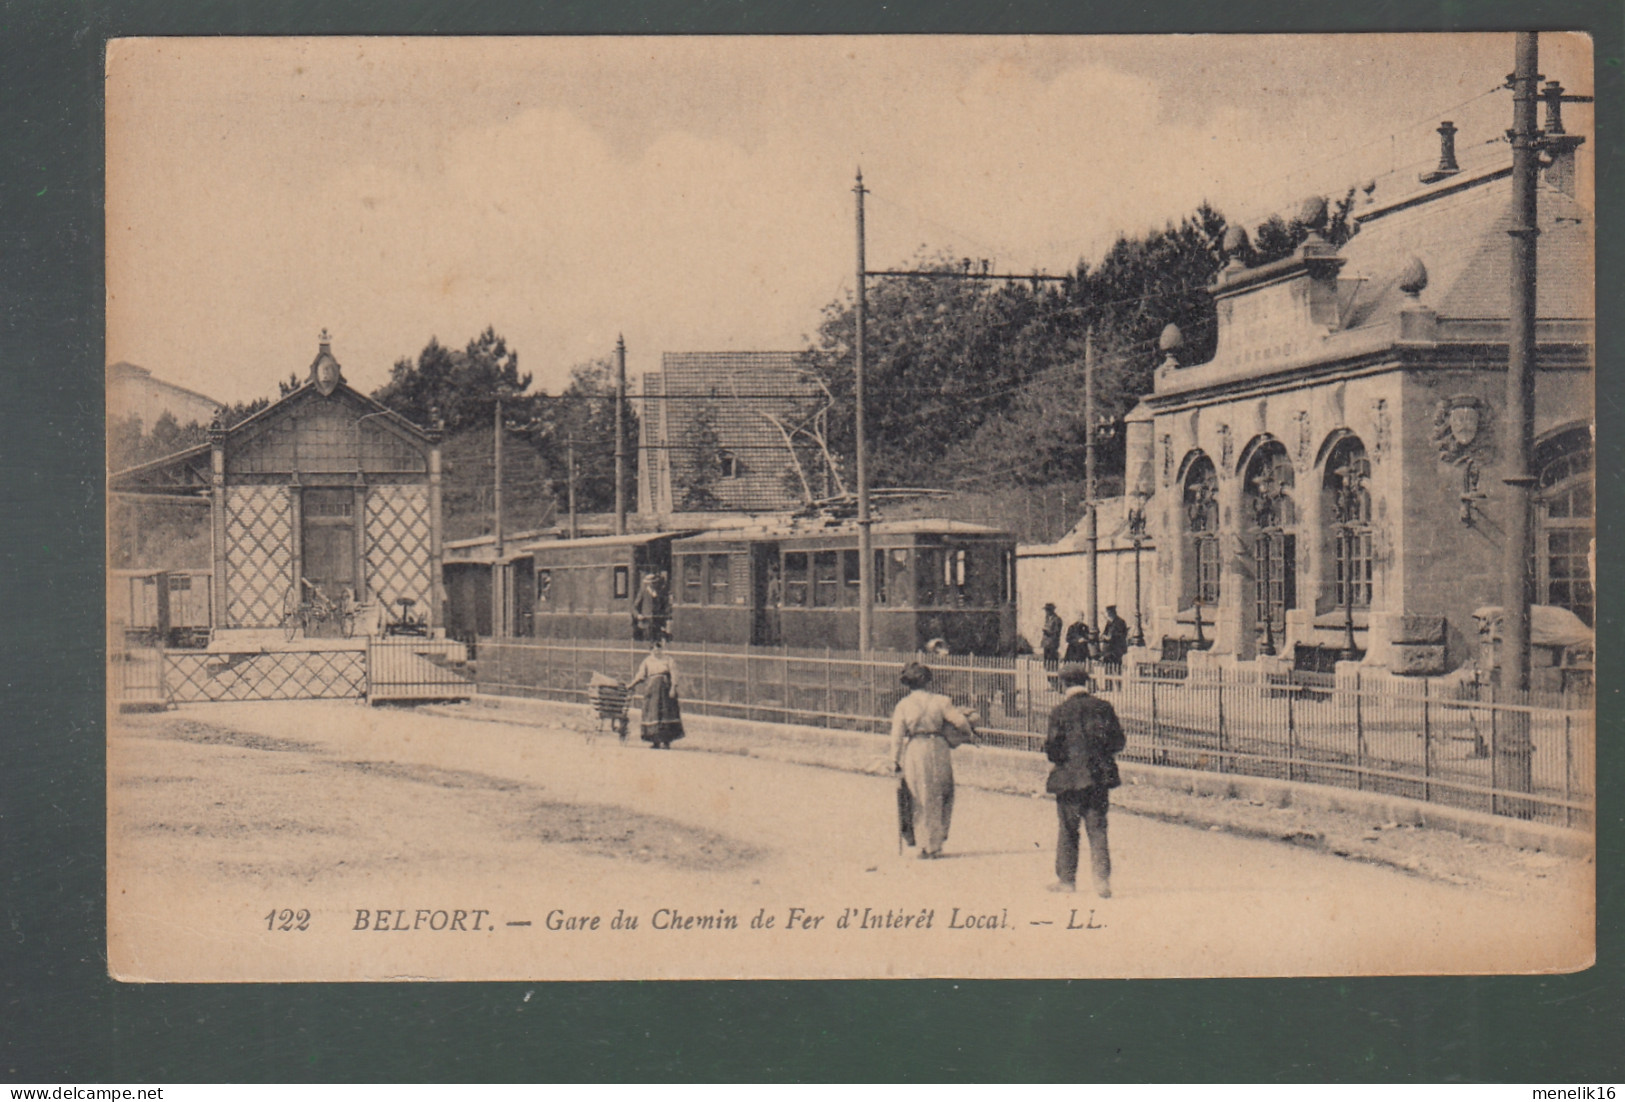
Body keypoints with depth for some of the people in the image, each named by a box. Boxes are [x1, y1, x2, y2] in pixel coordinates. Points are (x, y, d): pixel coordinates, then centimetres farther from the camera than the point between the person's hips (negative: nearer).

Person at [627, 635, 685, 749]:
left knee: (666, 714, -4)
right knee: (653, 713, 0)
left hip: (665, 689, -3)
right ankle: (655, 741, 4)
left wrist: (673, 688, -13)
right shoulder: (647, 661, 11)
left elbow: (674, 675, -2)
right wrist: (632, 685, -4)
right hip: (652, 691, 3)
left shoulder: (668, 659, 4)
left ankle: (666, 741, -2)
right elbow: (641, 676, 8)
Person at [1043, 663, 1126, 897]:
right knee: (1097, 829, 7)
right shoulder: (1103, 708, 0)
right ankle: (1102, 878, -4)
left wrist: (1055, 757, 12)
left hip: (1069, 778, -2)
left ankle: (1066, 878, 19)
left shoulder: (1061, 711, -10)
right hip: (1099, 777, 3)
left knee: (1068, 830, 11)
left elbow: (1053, 747, -10)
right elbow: (1118, 742, 3)